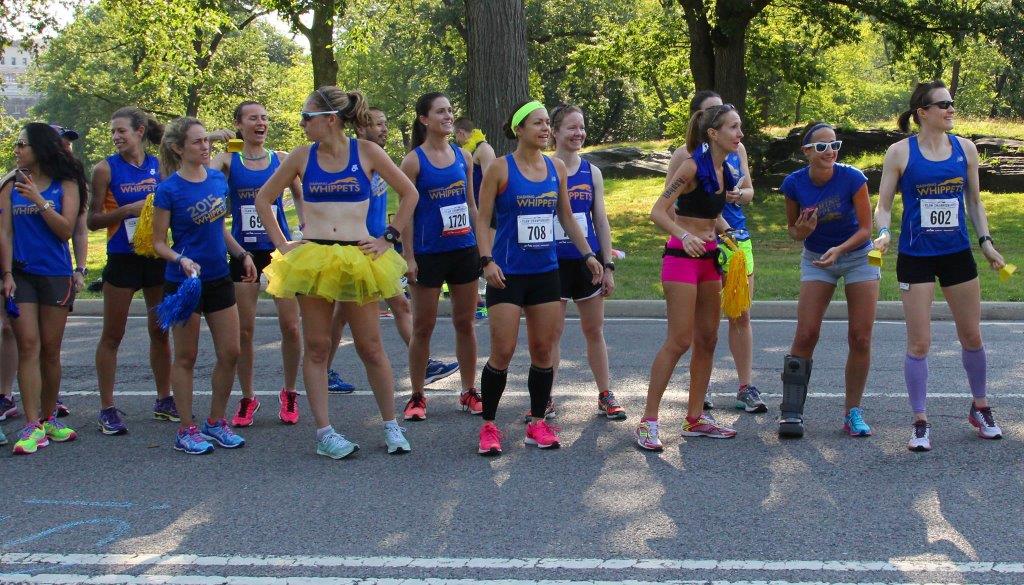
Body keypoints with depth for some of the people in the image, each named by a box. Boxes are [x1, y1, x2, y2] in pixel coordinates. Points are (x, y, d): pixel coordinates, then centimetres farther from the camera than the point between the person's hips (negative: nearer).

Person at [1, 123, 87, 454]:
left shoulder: (66, 186, 2)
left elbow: (66, 230, -7)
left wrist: (38, 199, -14)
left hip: (56, 275, -1)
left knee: (50, 350, 5)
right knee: (28, 346, -7)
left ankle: (48, 418, 19)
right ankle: (32, 426, -10)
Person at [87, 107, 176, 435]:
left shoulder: (159, 166, 4)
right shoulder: (106, 169, -4)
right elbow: (93, 220, -7)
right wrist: (128, 209, -19)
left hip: (157, 257, 3)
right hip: (122, 259, -3)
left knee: (160, 331, 11)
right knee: (112, 335, 1)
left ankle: (164, 401, 23)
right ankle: (107, 410, 6)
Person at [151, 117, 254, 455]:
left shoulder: (218, 179, 4)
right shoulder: (169, 189, -12)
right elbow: (159, 243, -8)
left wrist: (242, 254, 9)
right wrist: (181, 260, -25)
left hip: (219, 278, 6)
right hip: (184, 283, -6)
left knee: (230, 354, 6)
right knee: (186, 357, 4)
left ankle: (216, 422, 21)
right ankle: (186, 430, 13)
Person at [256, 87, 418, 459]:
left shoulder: (366, 152, 0)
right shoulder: (302, 157, 4)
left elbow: (409, 194, 7)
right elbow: (263, 199, 14)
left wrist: (388, 238, 3)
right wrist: (281, 244, 7)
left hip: (358, 260, -1)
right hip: (312, 258, 2)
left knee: (371, 347, 3)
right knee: (316, 347, 3)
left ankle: (391, 426, 15)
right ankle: (324, 432, 10)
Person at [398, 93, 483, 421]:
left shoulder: (464, 157, 7)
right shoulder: (414, 161, -6)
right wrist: (408, 257, -11)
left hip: (464, 250, 4)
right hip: (428, 253, -4)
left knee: (465, 322, 9)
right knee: (423, 326, 3)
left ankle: (469, 392, 19)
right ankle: (417, 397, 13)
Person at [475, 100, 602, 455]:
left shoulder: (556, 168, 8)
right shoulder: (500, 169, -5)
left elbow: (566, 217, 17)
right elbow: (483, 220, -5)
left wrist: (588, 254, 12)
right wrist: (487, 260, -17)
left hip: (546, 272, 5)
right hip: (508, 274, -4)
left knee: (544, 351, 6)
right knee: (502, 352, -6)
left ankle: (538, 424, 17)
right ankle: (489, 426, 6)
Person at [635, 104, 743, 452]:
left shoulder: (723, 170, 9)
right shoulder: (693, 166, -15)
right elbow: (658, 212, -20)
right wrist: (684, 236, -36)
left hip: (708, 257, 8)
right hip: (682, 256, -8)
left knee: (707, 340, 10)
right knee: (679, 341, -11)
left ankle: (695, 419, 19)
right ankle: (648, 422, -7)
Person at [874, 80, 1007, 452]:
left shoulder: (965, 149, 3)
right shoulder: (900, 152, -6)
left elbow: (974, 201, 12)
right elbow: (883, 205, -3)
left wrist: (986, 241, 3)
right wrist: (883, 233, -20)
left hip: (958, 254, 3)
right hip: (916, 257, -3)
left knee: (972, 337, 12)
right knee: (918, 343, -4)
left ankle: (980, 408, 33)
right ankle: (920, 423, 6)